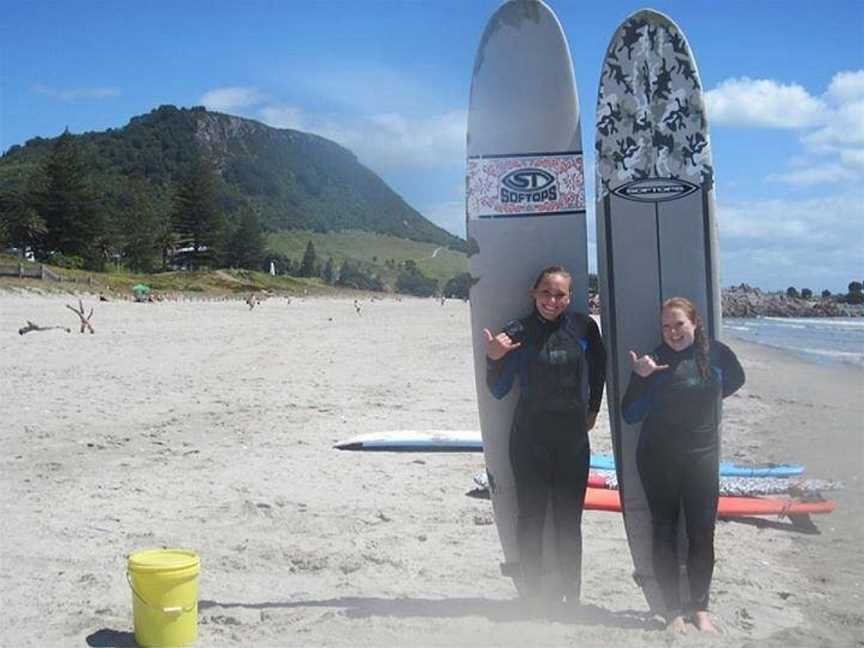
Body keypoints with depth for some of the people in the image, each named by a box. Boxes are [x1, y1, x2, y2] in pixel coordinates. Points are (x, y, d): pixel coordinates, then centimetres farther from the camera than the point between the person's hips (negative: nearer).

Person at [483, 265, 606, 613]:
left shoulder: (583, 327, -1)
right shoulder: (517, 333, -5)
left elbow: (598, 369, 17)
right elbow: (499, 391, -2)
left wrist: (592, 409, 15)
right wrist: (494, 359, -18)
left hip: (573, 438, 1)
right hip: (529, 438, -1)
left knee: (569, 520, 9)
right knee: (531, 518, 5)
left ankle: (571, 597, 22)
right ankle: (533, 597, 16)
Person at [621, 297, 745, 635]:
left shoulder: (716, 353, -4)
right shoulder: (654, 360, -6)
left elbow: (735, 380, 19)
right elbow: (630, 415, -9)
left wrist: (704, 399, 10)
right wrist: (639, 377, -22)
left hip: (702, 458, 1)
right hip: (658, 461, 0)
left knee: (702, 535, 4)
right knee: (664, 533, 6)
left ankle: (700, 608, 22)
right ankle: (673, 610, 18)